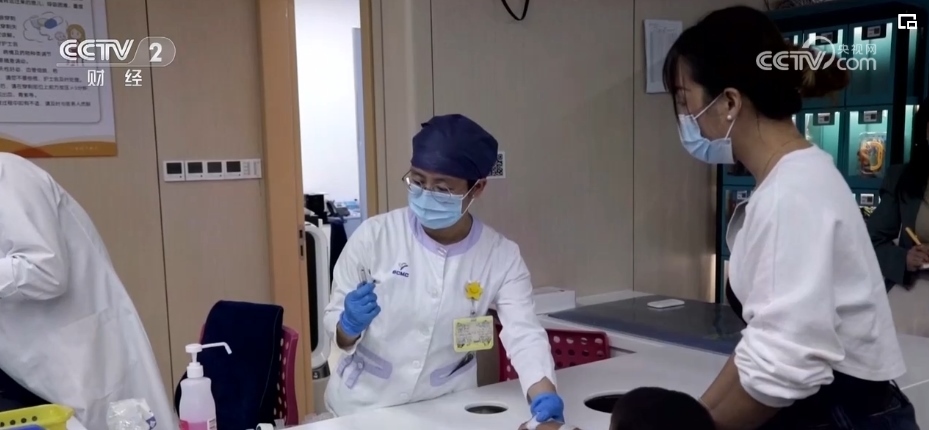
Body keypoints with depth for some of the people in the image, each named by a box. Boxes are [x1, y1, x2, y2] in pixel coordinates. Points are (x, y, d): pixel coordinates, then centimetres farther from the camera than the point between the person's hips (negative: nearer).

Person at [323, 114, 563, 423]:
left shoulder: (502, 257, -8)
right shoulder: (374, 236, -11)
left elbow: (524, 334, -17)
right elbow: (334, 324, -3)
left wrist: (544, 394, -34)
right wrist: (350, 325, -25)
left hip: (447, 409, 0)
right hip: (364, 403, 0)